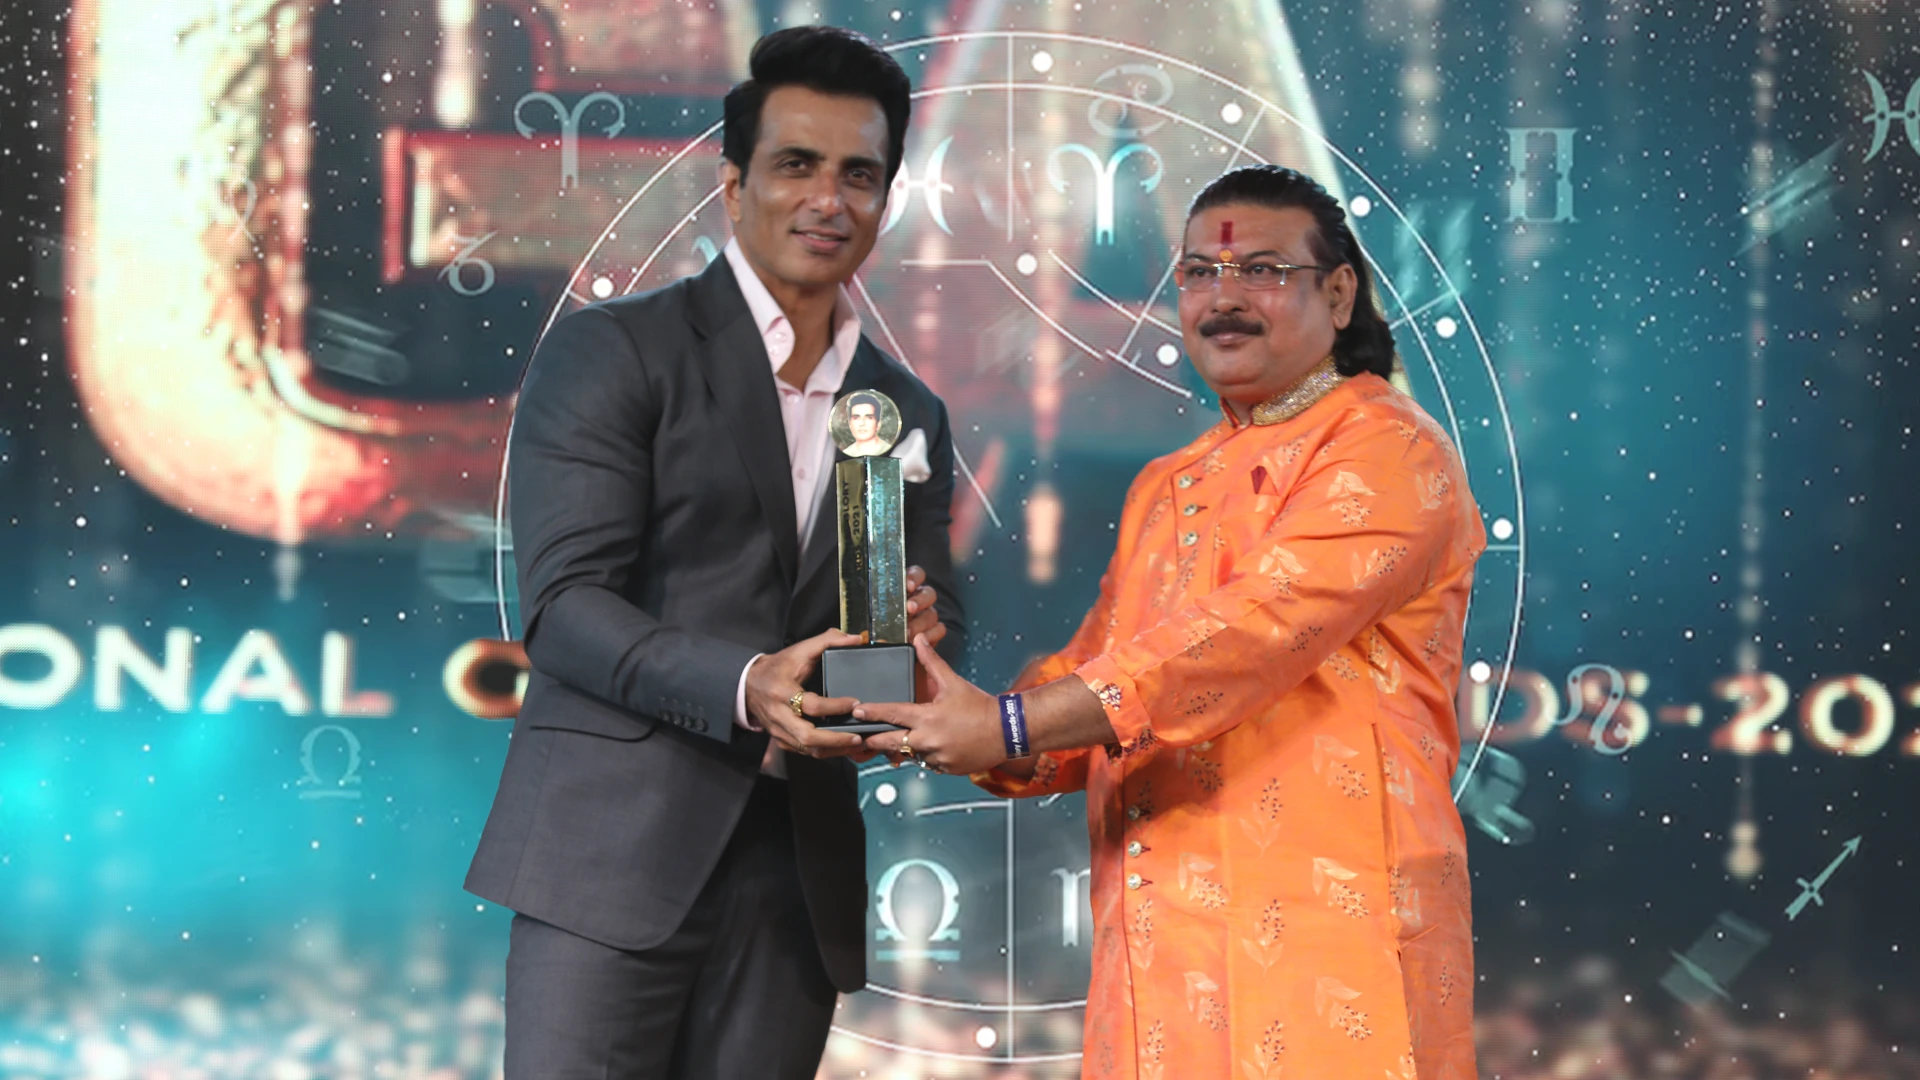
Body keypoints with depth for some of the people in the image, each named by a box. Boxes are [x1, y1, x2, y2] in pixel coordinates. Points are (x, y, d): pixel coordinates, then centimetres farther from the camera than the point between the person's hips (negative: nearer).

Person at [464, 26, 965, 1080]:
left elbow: (936, 628, 19)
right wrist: (745, 686, -24)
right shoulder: (609, 351, 0)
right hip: (616, 856, -5)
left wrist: (917, 634, -6)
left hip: (798, 878, 5)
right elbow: (563, 602, -9)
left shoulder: (909, 414, 17)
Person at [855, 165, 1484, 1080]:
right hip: (1160, 945, 6)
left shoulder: (1388, 452, -4)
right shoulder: (1165, 490, 21)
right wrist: (965, 729, -3)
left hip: (1322, 933, -6)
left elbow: (1251, 637, -16)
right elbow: (1090, 675, 19)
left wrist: (1013, 727, -19)